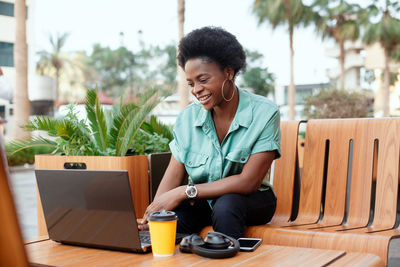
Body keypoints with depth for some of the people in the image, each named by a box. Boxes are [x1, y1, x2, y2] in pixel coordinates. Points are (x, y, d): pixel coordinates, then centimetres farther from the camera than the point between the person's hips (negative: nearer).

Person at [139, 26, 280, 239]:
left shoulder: (264, 114, -16)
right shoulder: (187, 118, -4)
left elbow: (248, 182, -21)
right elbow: (173, 174, -5)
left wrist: (185, 191, -26)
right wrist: (152, 212, -25)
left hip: (251, 200, -1)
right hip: (202, 200, 2)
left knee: (226, 204, -35)